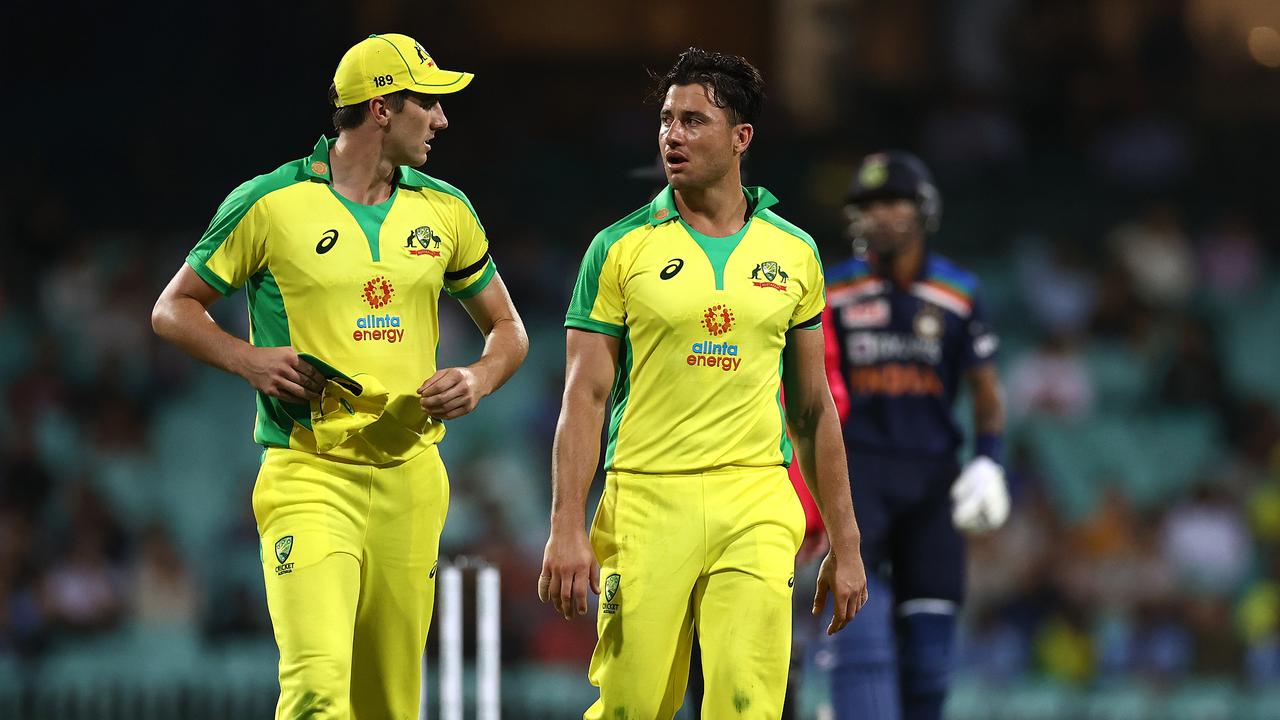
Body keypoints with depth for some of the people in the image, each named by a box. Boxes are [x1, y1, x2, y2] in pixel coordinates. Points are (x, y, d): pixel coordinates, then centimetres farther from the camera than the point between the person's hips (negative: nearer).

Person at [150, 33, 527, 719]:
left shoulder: (445, 211, 10)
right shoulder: (270, 203, -3)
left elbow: (507, 328, 22)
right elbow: (173, 308, 8)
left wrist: (477, 380, 0)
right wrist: (246, 359, -11)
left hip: (411, 477, 4)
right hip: (309, 476, -4)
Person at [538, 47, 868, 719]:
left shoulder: (793, 253, 10)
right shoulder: (621, 248, 3)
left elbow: (813, 405, 16)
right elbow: (585, 397, 0)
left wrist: (844, 543, 14)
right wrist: (566, 529, -9)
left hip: (757, 508, 2)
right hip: (646, 504, -1)